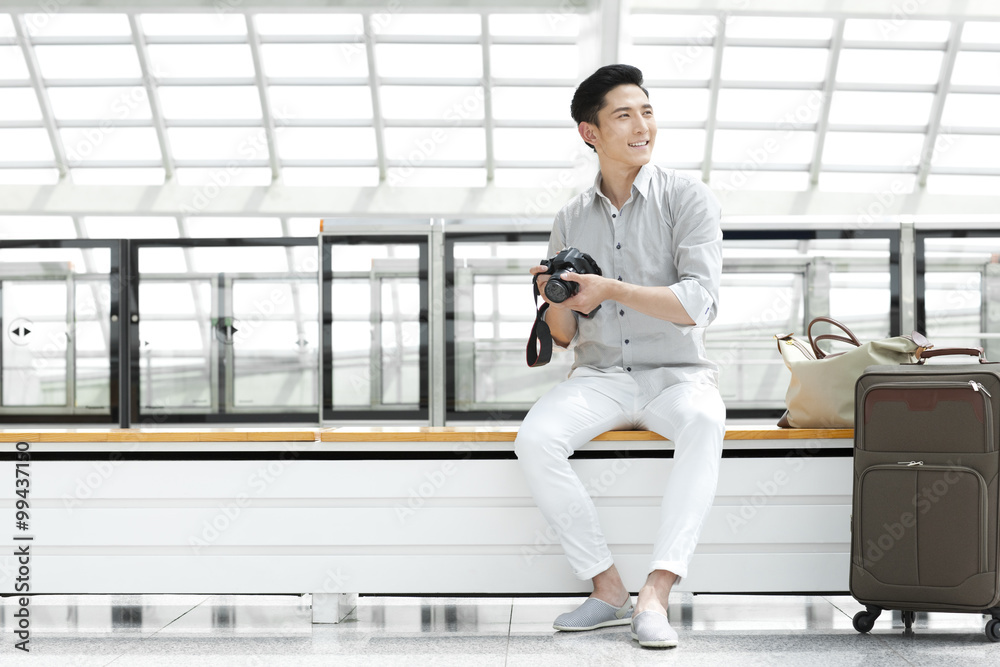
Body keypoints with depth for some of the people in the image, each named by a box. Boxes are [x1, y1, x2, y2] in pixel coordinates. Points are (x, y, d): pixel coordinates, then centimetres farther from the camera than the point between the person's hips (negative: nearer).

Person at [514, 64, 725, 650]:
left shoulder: (688, 199, 0)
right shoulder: (571, 220, 11)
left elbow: (700, 304, -12)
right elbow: (565, 336, 13)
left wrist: (611, 290, -20)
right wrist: (555, 300, -10)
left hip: (676, 374, -3)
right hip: (599, 377, 3)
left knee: (702, 422, -38)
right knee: (535, 439, -28)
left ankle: (656, 594, -38)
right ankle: (607, 588, -18)